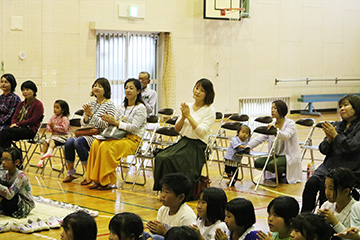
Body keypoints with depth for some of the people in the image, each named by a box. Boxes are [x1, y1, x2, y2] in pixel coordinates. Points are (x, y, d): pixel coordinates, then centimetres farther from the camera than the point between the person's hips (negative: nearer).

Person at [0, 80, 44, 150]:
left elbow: (32, 120, -10)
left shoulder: (38, 104, -1)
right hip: (19, 128, 6)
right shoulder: (21, 104, 22)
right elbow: (14, 117, 17)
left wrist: (18, 124, -14)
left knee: (6, 132, -28)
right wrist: (13, 124, -7)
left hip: (31, 130, -6)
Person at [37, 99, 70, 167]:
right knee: (45, 142, -10)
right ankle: (41, 159, -11)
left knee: (52, 140, -32)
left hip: (62, 136, -7)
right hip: (54, 135, 7)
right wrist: (50, 128, -7)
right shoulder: (53, 118, 13)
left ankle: (49, 152, -56)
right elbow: (48, 125, 16)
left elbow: (64, 128, -21)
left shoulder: (64, 119, -10)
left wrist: (55, 127, -19)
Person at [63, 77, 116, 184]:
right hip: (87, 133, 7)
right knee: (69, 142, -19)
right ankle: (70, 173, -3)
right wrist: (86, 116, -4)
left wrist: (92, 114, -17)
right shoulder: (91, 103, 17)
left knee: (79, 142, -31)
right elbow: (83, 123, 18)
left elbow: (106, 125, -15)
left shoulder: (109, 104, -5)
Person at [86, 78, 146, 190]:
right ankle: (97, 180, -19)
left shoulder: (140, 108, -4)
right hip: (120, 136, 7)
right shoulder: (122, 106, 18)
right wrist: (109, 121, -5)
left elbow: (134, 127, -14)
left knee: (106, 147, -30)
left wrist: (115, 122, -15)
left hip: (133, 139, -7)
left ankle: (107, 182, -22)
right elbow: (116, 123, 18)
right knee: (96, 144, -20)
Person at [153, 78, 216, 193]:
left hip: (198, 146, -6)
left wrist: (189, 116, -15)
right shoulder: (188, 107, 13)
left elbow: (201, 132, -15)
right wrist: (183, 117, -7)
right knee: (160, 157, -22)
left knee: (169, 160, -27)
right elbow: (177, 129, 12)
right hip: (183, 142, 6)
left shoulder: (210, 110, -4)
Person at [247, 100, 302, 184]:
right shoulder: (272, 125, 9)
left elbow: (286, 136, -28)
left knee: (272, 165, -33)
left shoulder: (290, 123, -9)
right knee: (257, 162, -14)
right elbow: (260, 138, 2)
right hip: (276, 155, 7)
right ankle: (279, 175, 7)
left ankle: (287, 173, 0)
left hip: (289, 156, -7)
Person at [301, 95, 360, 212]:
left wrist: (335, 135, -13)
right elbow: (323, 150, 11)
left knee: (326, 185, -28)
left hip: (350, 171, -5)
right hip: (329, 166, 6)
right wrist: (329, 139, -9)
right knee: (311, 183, -20)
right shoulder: (336, 125, 15)